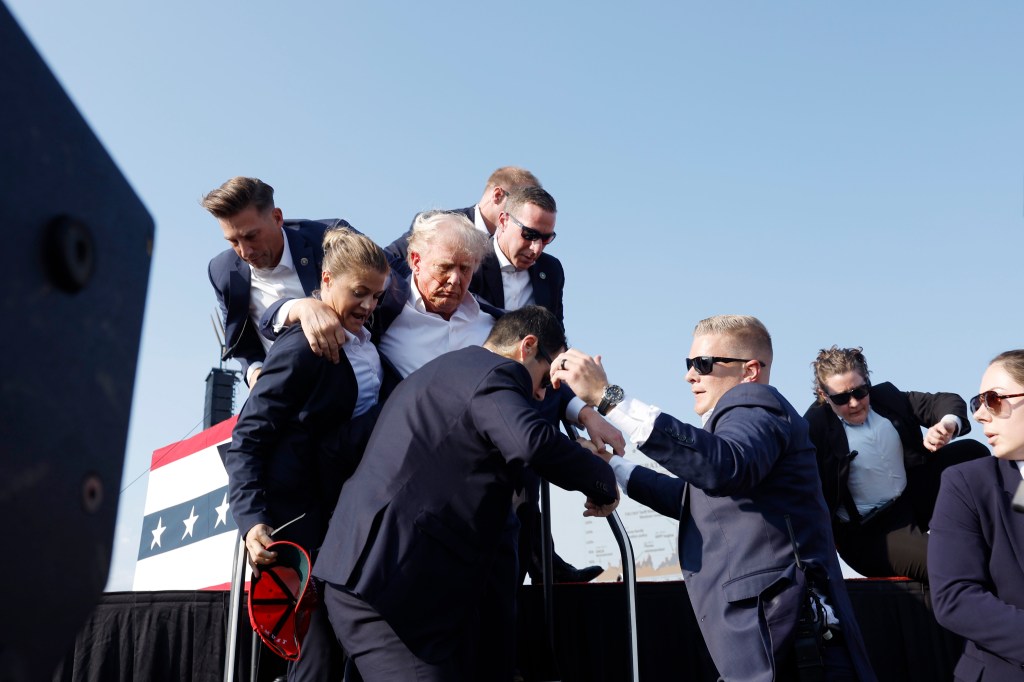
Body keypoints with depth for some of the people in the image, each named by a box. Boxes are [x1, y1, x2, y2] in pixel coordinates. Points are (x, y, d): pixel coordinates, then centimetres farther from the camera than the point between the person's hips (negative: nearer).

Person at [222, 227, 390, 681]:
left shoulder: (368, 345, 8)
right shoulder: (301, 349, -15)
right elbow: (246, 440, -17)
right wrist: (251, 519, -27)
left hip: (347, 511, 8)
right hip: (302, 514, -8)